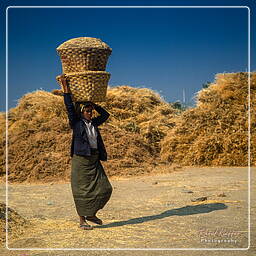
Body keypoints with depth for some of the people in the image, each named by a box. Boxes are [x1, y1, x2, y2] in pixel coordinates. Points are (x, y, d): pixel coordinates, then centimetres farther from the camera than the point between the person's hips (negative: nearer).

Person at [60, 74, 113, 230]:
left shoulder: (93, 123, 13)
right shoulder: (76, 123, -3)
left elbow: (105, 115, 26)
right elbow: (70, 108, -12)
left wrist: (93, 104, 19)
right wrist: (66, 89, -14)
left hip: (94, 160, 6)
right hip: (81, 160, -6)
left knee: (104, 188, 3)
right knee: (82, 191, -1)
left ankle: (92, 214, 20)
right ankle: (82, 220, 9)